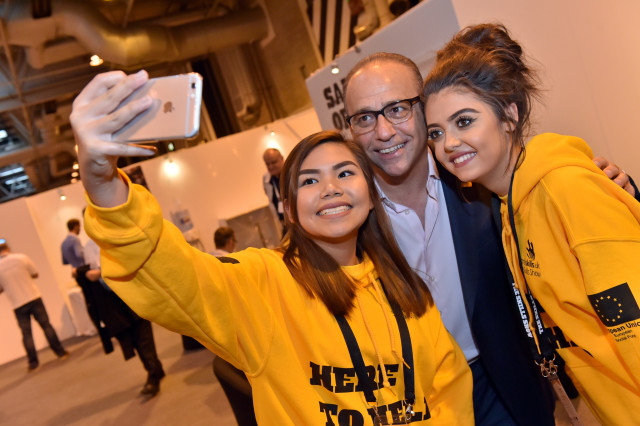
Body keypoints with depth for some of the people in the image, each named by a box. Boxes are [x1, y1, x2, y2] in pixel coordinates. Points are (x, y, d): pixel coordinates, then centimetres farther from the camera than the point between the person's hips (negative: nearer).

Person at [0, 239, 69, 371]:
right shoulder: (21, 257, -6)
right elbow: (35, 274, 3)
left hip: (18, 305, 0)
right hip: (34, 297, 0)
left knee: (26, 333, 7)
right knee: (46, 325, 10)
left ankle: (33, 362, 10)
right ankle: (60, 352, 15)